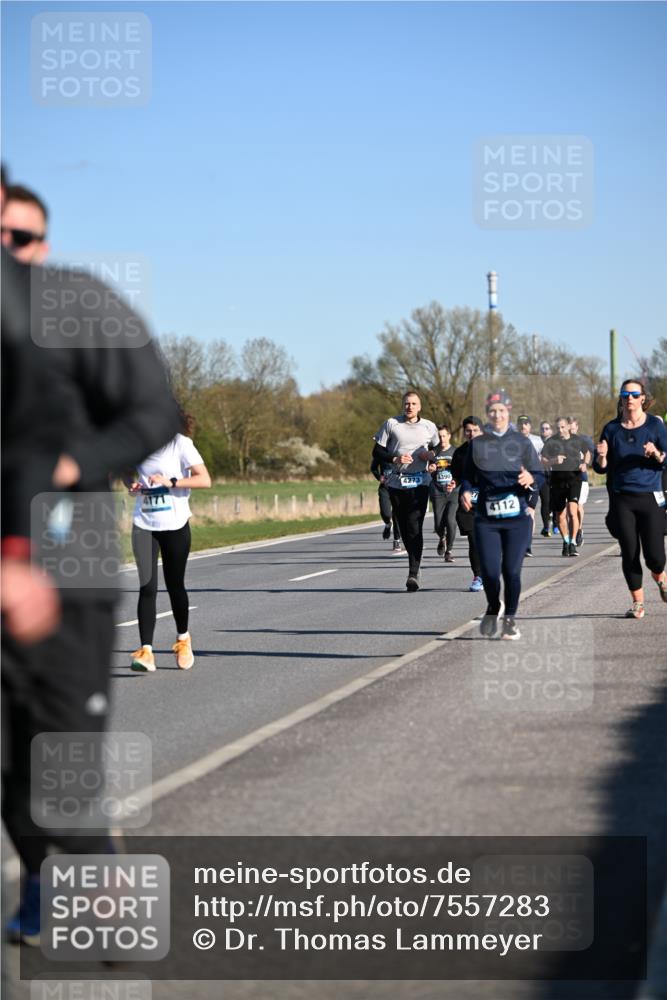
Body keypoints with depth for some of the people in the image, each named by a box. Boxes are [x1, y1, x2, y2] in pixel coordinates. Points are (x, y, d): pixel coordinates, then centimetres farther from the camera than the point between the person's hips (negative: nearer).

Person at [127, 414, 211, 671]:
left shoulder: (180, 444, -9)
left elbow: (204, 480, -16)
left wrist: (171, 482, -25)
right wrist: (135, 486, -2)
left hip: (175, 525, -3)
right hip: (144, 525, 3)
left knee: (175, 585, 10)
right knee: (147, 587, -8)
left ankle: (183, 639, 34)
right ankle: (146, 650, -11)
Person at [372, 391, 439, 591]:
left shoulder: (429, 427, 8)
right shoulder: (391, 424, 5)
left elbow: (439, 448, 21)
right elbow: (377, 451, 4)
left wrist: (431, 455, -3)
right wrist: (394, 459, -13)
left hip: (419, 483, -2)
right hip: (396, 483, 2)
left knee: (414, 528, -14)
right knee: (404, 528, 7)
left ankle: (413, 574, -17)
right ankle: (415, 566, 26)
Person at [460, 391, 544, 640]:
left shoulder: (521, 442, 6)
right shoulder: (477, 444, 10)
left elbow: (540, 475, 5)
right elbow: (469, 476, 14)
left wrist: (531, 479, -18)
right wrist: (466, 491, -8)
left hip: (517, 517, -1)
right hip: (486, 518, 1)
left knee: (512, 570, -3)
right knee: (489, 571, -7)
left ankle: (510, 618, 17)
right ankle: (493, 607, 24)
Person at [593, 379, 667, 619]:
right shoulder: (611, 428, 6)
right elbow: (601, 468, 8)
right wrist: (601, 457, -13)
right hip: (622, 499, 2)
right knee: (629, 554, 2)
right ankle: (638, 602, 17)